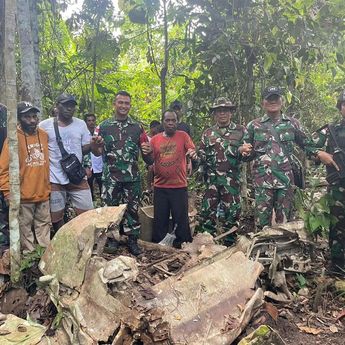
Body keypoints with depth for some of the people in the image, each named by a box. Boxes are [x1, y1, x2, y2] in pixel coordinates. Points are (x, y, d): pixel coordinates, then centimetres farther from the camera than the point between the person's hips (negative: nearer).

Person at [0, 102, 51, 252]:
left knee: (44, 224, 15)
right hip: (24, 195, -4)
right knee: (25, 227, 9)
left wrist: (48, 184, 13)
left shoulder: (44, 135, 4)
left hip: (43, 193, 4)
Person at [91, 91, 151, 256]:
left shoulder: (137, 127, 6)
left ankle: (132, 240, 17)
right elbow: (97, 152, 2)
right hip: (110, 177, -1)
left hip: (132, 177, 1)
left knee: (132, 208, 6)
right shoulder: (103, 126, 2)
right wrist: (94, 144, -21)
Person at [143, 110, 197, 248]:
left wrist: (193, 153, -33)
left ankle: (182, 245, 22)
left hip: (179, 186, -2)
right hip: (160, 187, 2)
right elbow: (150, 161, 8)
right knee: (159, 219, 12)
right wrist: (146, 152, -13)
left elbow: (193, 151, -10)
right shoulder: (155, 139, 6)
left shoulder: (183, 136, 0)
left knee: (181, 218, 6)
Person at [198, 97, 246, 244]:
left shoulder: (240, 130, 6)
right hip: (212, 179, 2)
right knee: (208, 210, 3)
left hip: (232, 179, -2)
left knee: (231, 212, 3)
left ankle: (229, 243, 15)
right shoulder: (208, 133, 13)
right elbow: (201, 154, 17)